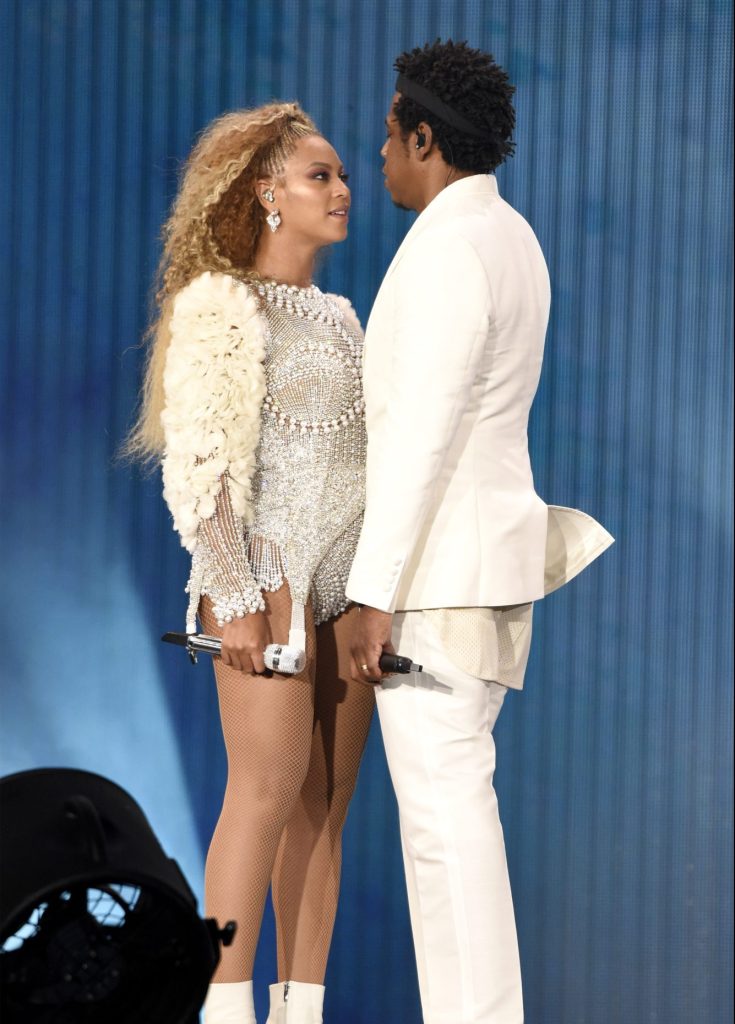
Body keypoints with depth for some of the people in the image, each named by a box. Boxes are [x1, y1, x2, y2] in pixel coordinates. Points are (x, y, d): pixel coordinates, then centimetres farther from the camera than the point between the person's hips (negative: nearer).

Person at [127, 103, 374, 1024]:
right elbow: (196, 460, -11)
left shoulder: (338, 316, 18)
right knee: (269, 790, -12)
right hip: (271, 572, -7)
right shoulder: (220, 303, -4)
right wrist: (233, 595, -17)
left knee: (325, 800, 3)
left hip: (351, 582, 7)